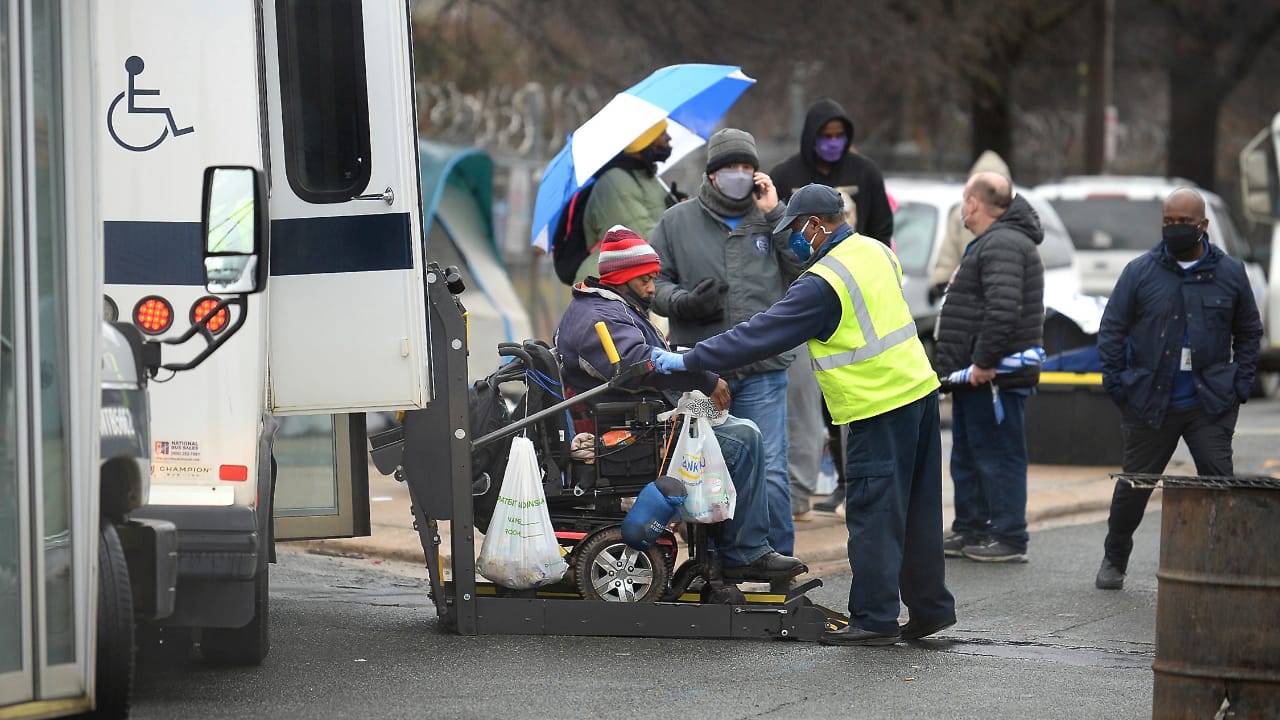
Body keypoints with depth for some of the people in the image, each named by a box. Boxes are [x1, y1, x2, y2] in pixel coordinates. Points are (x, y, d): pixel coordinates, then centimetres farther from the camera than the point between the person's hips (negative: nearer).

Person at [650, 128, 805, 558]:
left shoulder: (770, 219, 12)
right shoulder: (677, 222, 11)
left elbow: (806, 272, 1)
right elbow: (655, 283, 10)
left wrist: (775, 215, -3)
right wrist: (683, 301, -11)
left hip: (762, 372, 0)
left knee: (770, 473, -6)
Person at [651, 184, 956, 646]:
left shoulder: (822, 283, -17)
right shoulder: (876, 251, 8)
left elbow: (761, 335, -17)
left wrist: (688, 362, -12)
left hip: (879, 407, -9)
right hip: (919, 388, 9)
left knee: (873, 514, -3)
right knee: (918, 511, 14)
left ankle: (874, 620, 0)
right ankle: (930, 608, 20)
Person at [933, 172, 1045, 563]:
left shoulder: (1004, 245, -17)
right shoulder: (989, 243, 20)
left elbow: (1003, 310, -29)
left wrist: (983, 362, -26)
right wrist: (962, 367, 20)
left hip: (995, 377, -11)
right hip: (974, 374, 11)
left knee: (999, 457, -7)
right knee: (967, 457, 17)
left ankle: (1009, 538, -4)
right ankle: (969, 531, 25)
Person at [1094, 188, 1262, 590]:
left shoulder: (1230, 274, 6)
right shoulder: (1140, 272, 2)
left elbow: (1248, 331, 16)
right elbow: (1112, 328, 5)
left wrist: (1241, 384, 5)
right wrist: (1116, 384, -4)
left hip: (1210, 406, 0)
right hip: (1150, 403, 0)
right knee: (1134, 484, 9)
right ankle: (1114, 560, 26)